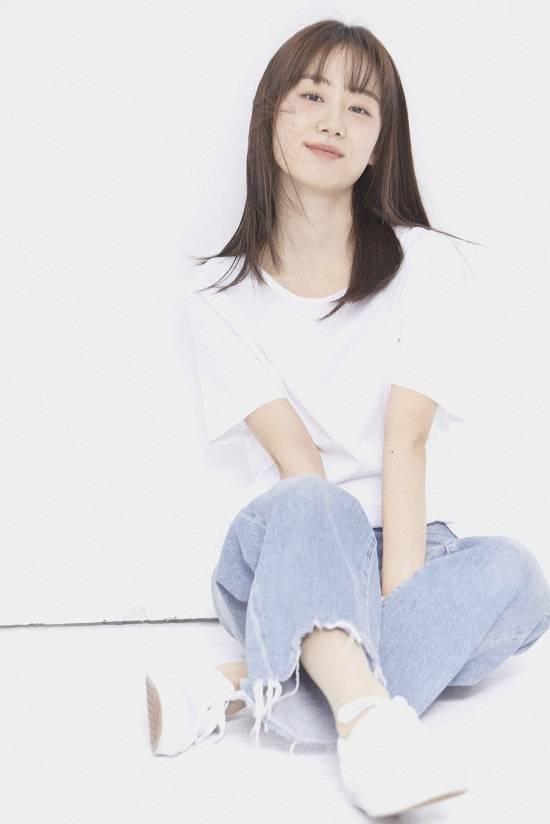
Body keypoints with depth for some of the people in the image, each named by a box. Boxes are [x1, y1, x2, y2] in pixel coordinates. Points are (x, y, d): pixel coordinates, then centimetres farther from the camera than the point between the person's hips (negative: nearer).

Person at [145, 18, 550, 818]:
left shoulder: (429, 267, -1)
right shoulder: (219, 294, 1)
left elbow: (406, 443, -13)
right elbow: (294, 459, -11)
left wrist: (398, 594, -26)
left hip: (410, 548, 1)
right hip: (282, 560, -1)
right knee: (310, 510, -34)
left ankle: (239, 685, -36)